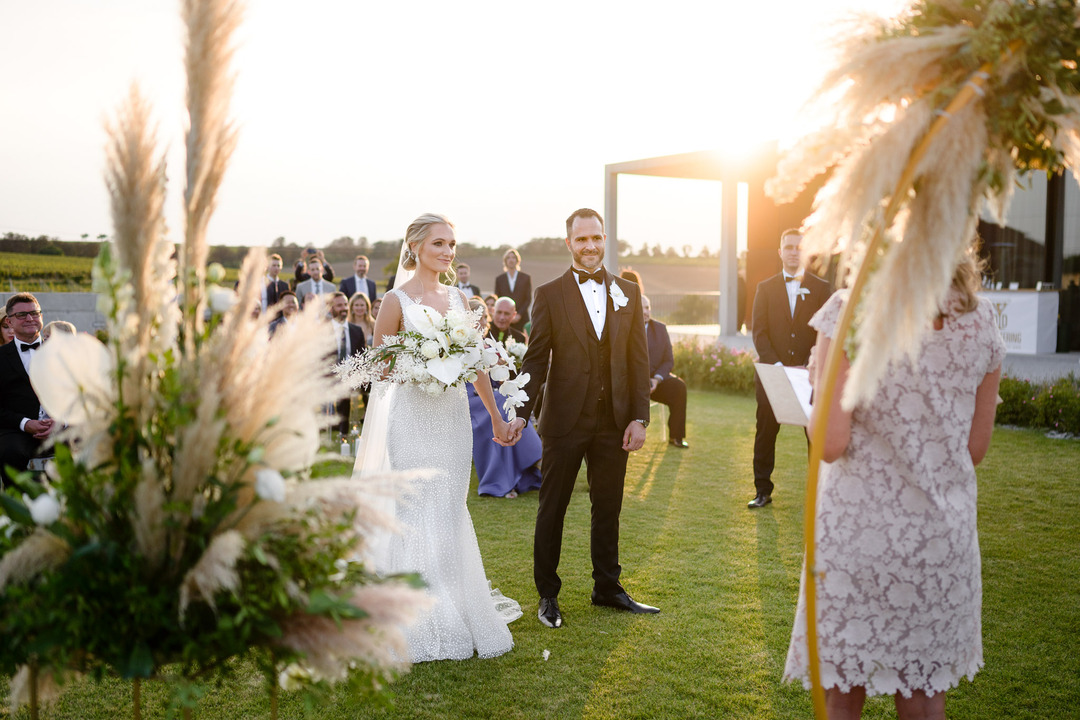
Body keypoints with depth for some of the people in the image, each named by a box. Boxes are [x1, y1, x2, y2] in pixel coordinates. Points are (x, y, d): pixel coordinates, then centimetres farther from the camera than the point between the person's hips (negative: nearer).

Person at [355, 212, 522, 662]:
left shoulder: (458, 299, 11)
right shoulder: (397, 300, -4)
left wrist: (496, 416, 20)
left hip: (452, 413, 5)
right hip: (411, 414, -5)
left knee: (448, 512, 10)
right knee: (414, 512, -2)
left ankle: (456, 608, 22)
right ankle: (417, 623, 9)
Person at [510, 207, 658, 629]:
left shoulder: (628, 294, 7)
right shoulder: (550, 295, -1)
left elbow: (638, 360, 6)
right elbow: (535, 359, -4)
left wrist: (640, 417, -1)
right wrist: (521, 412, -13)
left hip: (614, 421, 3)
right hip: (565, 420, -2)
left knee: (608, 508, 12)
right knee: (552, 508, 7)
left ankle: (607, 588, 28)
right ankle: (547, 594, 21)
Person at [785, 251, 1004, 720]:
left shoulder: (849, 311, -11)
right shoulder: (980, 317, 1)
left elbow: (830, 442, -15)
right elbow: (975, 448, 6)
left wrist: (815, 410, 5)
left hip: (859, 527, -3)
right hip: (944, 529, 4)